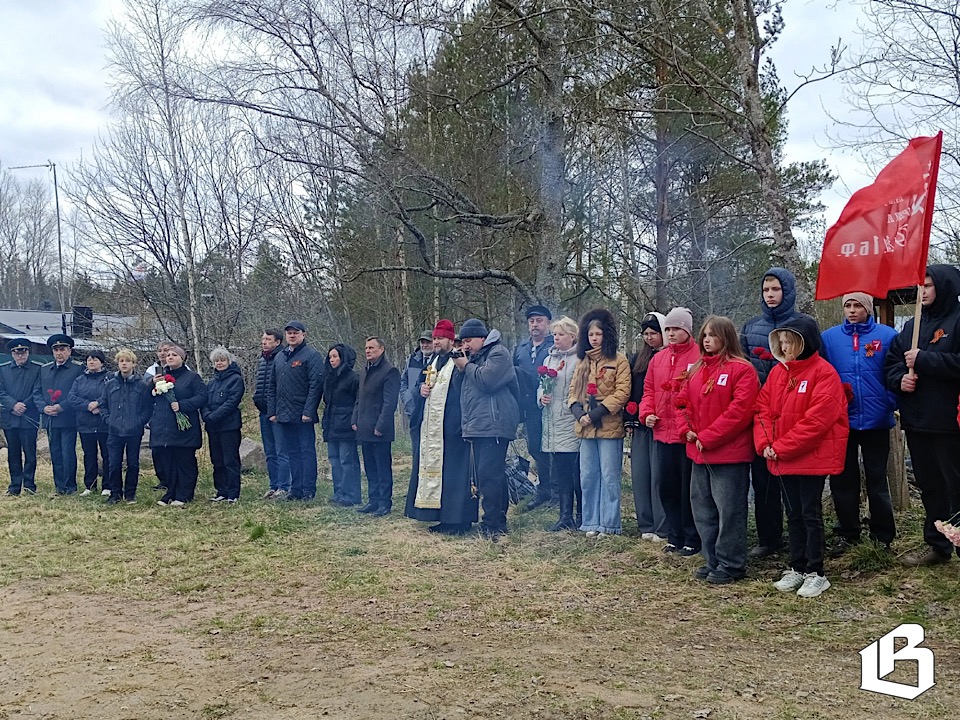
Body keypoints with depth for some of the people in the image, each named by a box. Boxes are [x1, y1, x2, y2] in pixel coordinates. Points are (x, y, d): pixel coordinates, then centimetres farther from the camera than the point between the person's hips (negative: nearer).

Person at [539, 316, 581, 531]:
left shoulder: (580, 360, -6)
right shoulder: (549, 359, 18)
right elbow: (541, 386, 24)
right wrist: (541, 396, 4)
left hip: (572, 423, -7)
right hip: (552, 425, 7)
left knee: (578, 472, -3)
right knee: (560, 473, 9)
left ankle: (582, 517, 8)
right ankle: (566, 516, 15)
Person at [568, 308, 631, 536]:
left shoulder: (618, 360, -3)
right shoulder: (583, 361, 15)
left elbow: (622, 392, -10)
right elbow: (573, 390, 13)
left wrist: (599, 412, -16)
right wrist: (577, 411, -6)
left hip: (609, 426, -6)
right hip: (586, 428, 6)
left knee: (609, 477, -1)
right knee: (587, 476, 8)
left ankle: (609, 524, 6)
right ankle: (591, 523, 17)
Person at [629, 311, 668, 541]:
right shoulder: (638, 358, 16)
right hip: (640, 425, 6)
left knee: (658, 475, -6)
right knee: (639, 474, 6)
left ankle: (662, 528, 1)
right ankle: (646, 525, 14)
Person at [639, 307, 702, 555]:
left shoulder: (700, 357, -7)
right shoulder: (658, 359, 13)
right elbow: (649, 390, 18)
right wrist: (647, 413, 1)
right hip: (662, 433, 6)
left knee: (688, 488, 1)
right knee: (667, 487, 12)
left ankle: (692, 540, 12)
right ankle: (675, 537, 23)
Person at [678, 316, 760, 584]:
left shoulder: (742, 369, -10)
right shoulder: (697, 370, 14)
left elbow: (740, 411, -17)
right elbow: (683, 402, 17)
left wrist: (707, 437, -17)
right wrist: (687, 430, -2)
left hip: (729, 454, -8)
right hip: (699, 453, 8)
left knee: (729, 511, -2)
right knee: (703, 509, 13)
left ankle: (731, 565, 8)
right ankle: (712, 561, 24)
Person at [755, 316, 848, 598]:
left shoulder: (823, 373, -12)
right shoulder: (777, 372, 9)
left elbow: (817, 419, -20)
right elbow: (763, 409, 7)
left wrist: (782, 447, -18)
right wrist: (764, 443, -8)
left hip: (812, 457, -6)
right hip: (782, 459, 6)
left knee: (811, 514, 1)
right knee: (794, 514, 14)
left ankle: (815, 573, 11)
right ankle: (797, 568, 24)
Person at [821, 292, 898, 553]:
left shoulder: (887, 336, -3)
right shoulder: (829, 337, 1)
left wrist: (891, 403, -11)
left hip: (876, 421, -2)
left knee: (877, 479, 8)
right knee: (843, 479, 10)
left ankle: (882, 534, 19)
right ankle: (847, 532, 22)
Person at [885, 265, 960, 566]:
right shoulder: (911, 326, 16)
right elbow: (891, 362, 17)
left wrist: (922, 360, -17)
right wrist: (900, 378, -4)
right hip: (917, 421, 7)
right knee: (929, 485, 15)